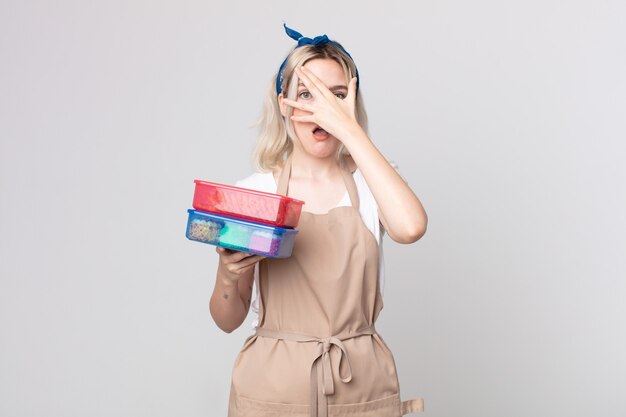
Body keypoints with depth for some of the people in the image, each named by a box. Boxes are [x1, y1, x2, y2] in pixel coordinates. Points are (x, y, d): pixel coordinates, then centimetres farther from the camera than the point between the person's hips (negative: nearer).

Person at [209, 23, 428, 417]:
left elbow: (410, 228, -26)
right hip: (274, 384, 0)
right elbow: (228, 320, 1)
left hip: (360, 385, 1)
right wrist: (228, 276, -21)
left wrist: (351, 130, -21)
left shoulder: (369, 185, -1)